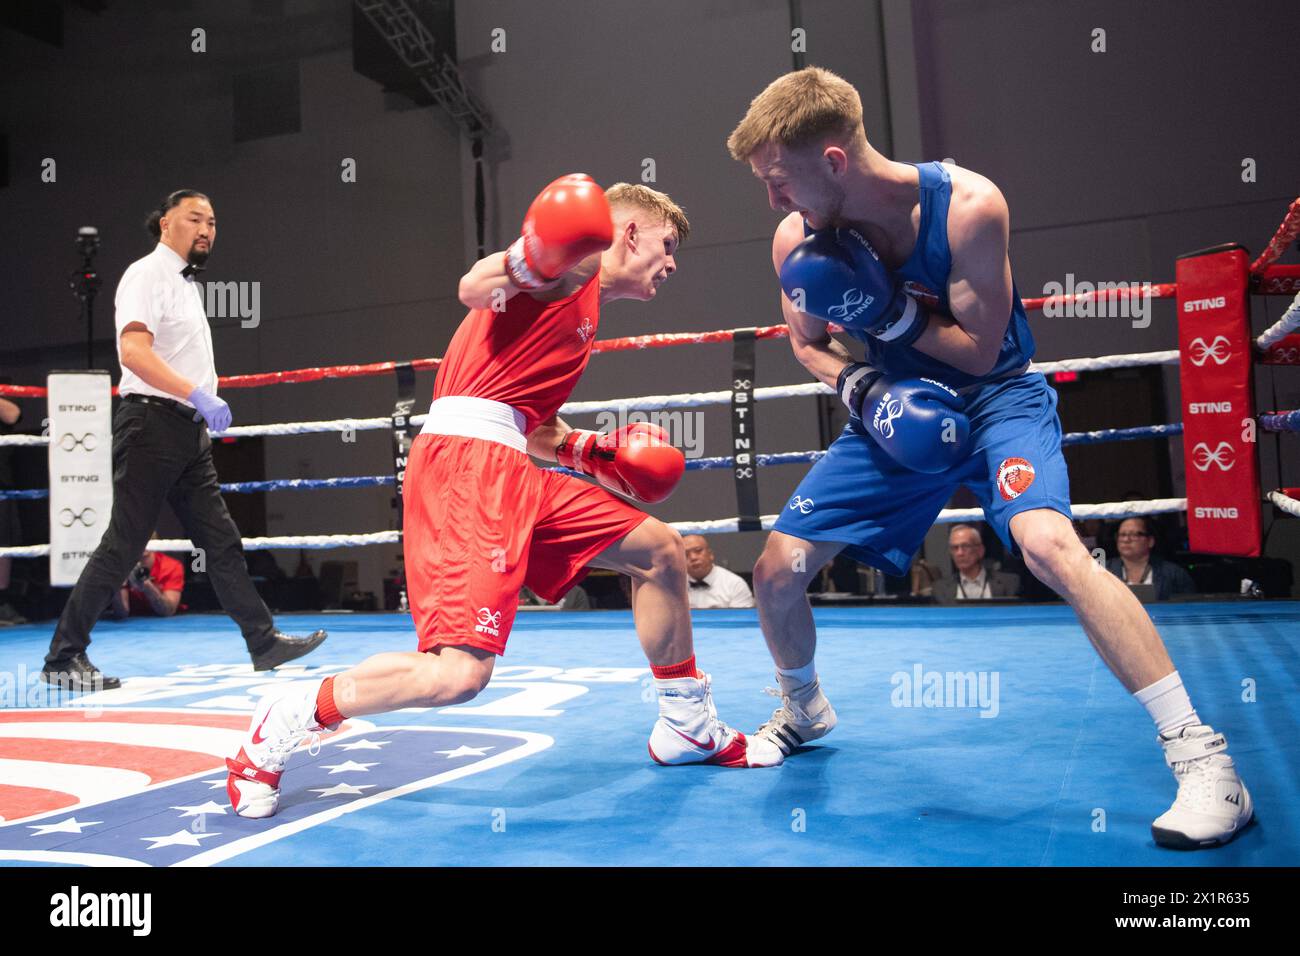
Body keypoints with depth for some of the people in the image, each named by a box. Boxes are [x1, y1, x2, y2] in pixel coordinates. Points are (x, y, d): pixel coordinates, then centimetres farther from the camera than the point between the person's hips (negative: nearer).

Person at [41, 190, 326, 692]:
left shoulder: (185, 282, 21)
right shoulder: (147, 274, -8)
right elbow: (134, 352, -22)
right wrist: (197, 395, -28)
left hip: (189, 433, 9)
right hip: (152, 424, -9)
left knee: (222, 541, 7)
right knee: (122, 546, -5)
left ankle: (264, 641, 10)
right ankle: (62, 658, 6)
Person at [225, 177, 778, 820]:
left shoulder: (585, 313, 28)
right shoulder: (572, 262, 1)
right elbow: (473, 290, -18)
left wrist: (595, 454, 16)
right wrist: (523, 262, -36)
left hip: (511, 472, 10)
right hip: (464, 459, -10)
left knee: (660, 551, 11)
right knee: (459, 673, -21)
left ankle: (687, 729, 25)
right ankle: (282, 727, 2)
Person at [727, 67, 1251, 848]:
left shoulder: (968, 206, -23)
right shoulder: (798, 243, -11)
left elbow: (980, 350, -17)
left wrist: (888, 310, -29)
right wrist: (859, 388, -13)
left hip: (996, 397, -4)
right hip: (899, 414, 4)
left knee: (1048, 541, -34)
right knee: (777, 572, -2)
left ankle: (1202, 756, -22)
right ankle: (804, 711, 31)